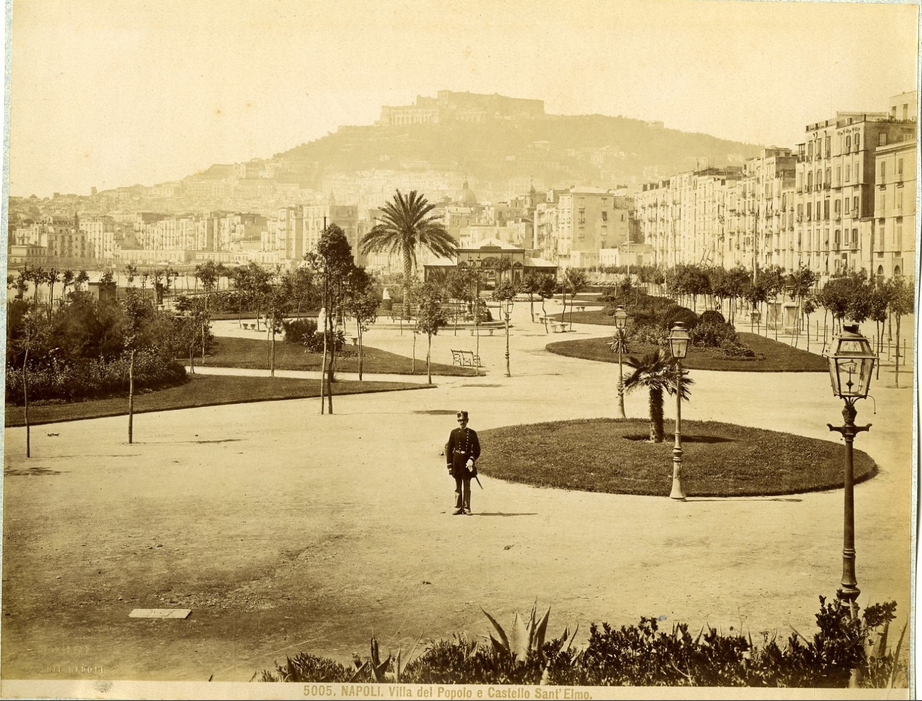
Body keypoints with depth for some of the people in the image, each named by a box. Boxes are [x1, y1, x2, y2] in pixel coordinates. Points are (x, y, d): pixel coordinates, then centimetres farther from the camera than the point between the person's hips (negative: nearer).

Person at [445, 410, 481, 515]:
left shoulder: (472, 433, 2)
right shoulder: (454, 433, 3)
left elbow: (477, 449, 1)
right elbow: (449, 449, 4)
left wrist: (472, 459, -15)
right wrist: (449, 464, -1)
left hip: (467, 460, -1)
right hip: (457, 461, 1)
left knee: (467, 486, 3)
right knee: (457, 486, 6)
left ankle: (466, 508, 8)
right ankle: (458, 508, 11)